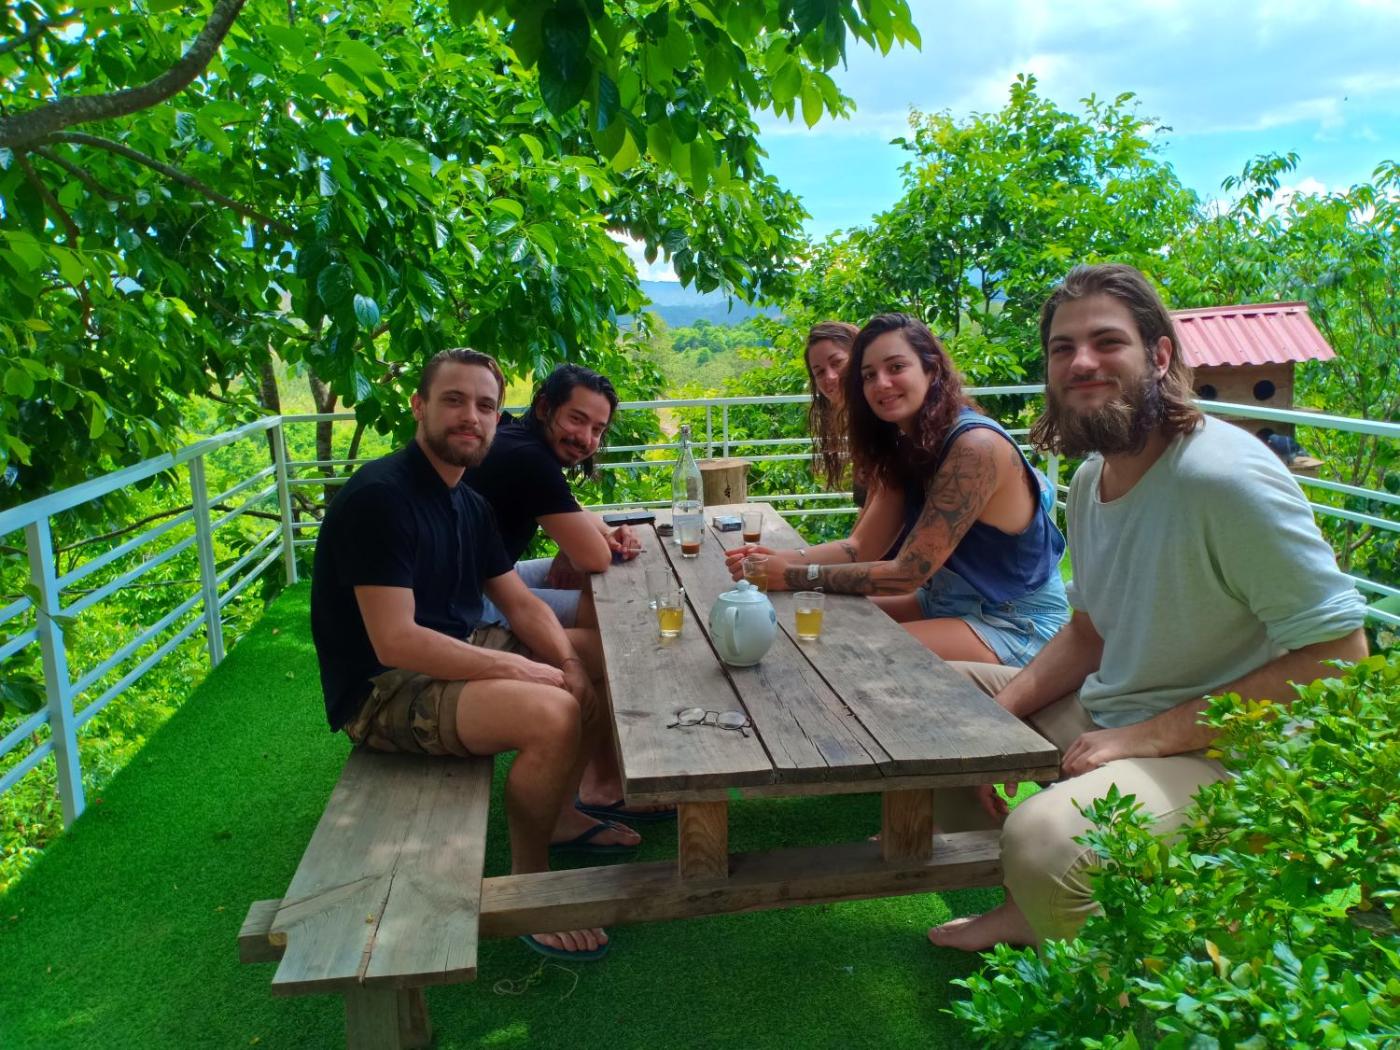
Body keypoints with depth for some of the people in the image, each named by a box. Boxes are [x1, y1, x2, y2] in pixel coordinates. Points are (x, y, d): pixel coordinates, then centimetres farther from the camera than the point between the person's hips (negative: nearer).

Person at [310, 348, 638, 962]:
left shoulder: (467, 503, 8)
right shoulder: (379, 497, -22)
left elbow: (520, 603, 9)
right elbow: (396, 641, -28)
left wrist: (571, 666, -9)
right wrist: (519, 670, -24)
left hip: (453, 653, 10)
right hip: (384, 689, -10)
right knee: (551, 714, -31)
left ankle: (560, 813, 24)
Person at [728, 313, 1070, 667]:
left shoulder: (976, 446, -25)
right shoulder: (904, 447, 3)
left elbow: (908, 572, -24)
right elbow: (860, 548, -2)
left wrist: (795, 576, -23)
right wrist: (778, 558, -17)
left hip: (1016, 625, -8)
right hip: (948, 604, 8)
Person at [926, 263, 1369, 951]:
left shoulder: (1226, 476, -23)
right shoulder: (1089, 481, 4)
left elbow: (1339, 654, -22)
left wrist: (1149, 736, -22)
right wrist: (998, 713, -1)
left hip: (1215, 756, -8)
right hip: (1099, 716, 9)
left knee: (1043, 839, -35)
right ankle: (1033, 906, 15)